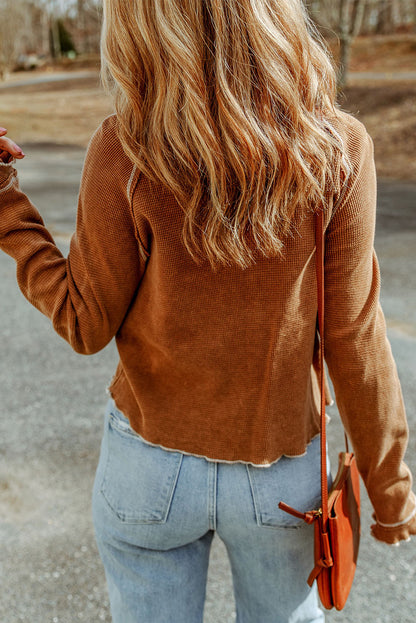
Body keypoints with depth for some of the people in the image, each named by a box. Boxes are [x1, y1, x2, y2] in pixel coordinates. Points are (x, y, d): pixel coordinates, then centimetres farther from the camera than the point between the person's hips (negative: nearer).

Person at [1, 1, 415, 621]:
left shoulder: (123, 152, -20)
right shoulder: (338, 150, -17)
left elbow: (86, 325, -10)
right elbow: (352, 340, -13)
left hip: (151, 465, 0)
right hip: (280, 473, 1)